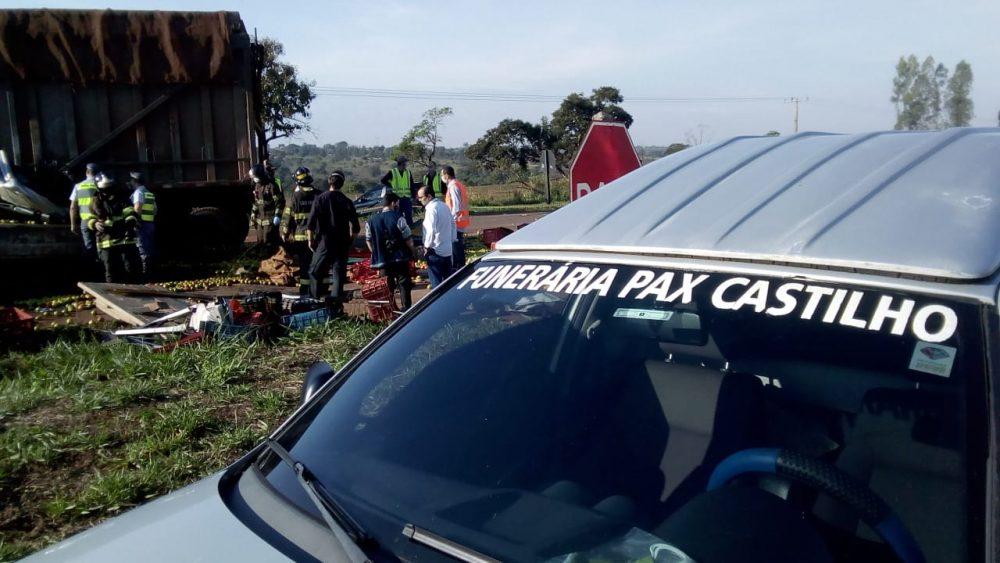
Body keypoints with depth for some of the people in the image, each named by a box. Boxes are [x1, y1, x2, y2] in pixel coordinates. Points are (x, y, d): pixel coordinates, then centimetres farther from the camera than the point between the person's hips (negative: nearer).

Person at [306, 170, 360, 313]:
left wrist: (311, 240, 2)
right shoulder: (347, 201, 0)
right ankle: (336, 306, 0)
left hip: (324, 242, -2)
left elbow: (311, 223, -9)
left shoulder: (321, 199, -5)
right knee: (339, 274, 5)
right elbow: (355, 228, 1)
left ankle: (316, 300, 12)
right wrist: (350, 239, 17)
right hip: (342, 244, 2)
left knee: (315, 271, 12)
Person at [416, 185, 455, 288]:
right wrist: (452, 240, 20)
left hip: (435, 251, -9)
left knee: (436, 282, -1)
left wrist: (427, 246, -12)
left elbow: (431, 230, -24)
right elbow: (453, 224, 15)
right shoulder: (444, 205, 9)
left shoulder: (431, 209, -18)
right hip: (448, 249, 9)